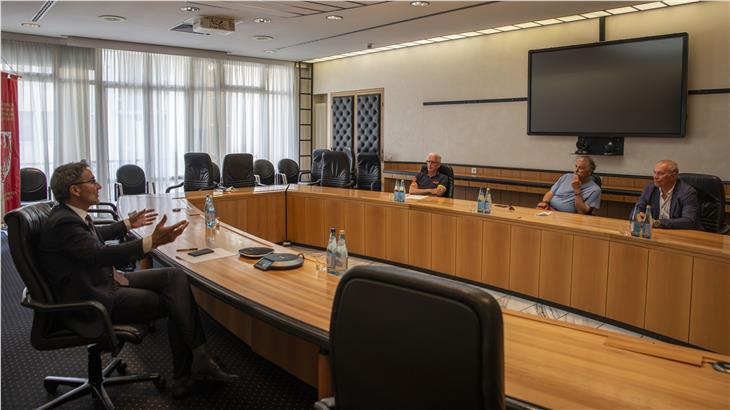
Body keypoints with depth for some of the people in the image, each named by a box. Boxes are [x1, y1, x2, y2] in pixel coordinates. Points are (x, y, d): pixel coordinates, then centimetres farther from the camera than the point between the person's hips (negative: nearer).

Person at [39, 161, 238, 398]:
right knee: (175, 303, -10)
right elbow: (101, 254, -36)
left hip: (108, 280, 9)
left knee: (175, 276, -6)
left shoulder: (71, 213, 8)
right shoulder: (63, 222, -23)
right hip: (96, 298, -9)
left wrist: (128, 224, 39)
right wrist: (152, 242, -46)